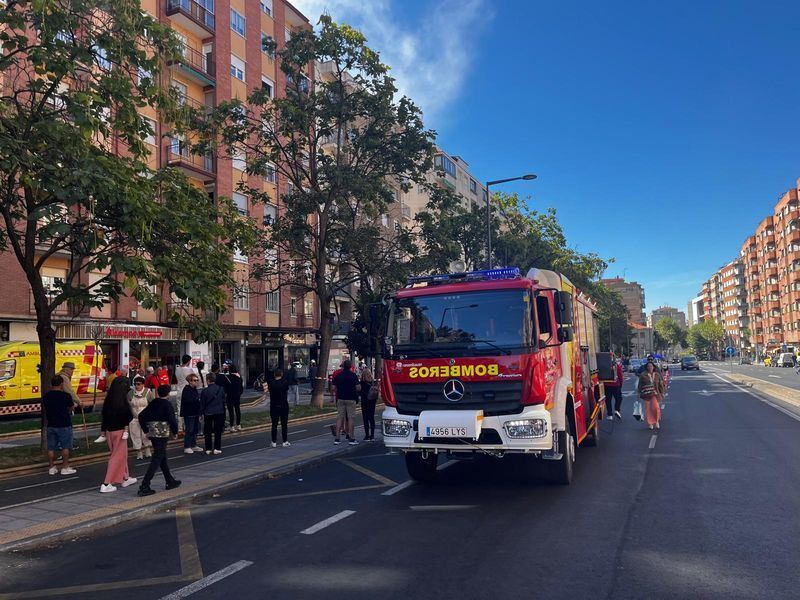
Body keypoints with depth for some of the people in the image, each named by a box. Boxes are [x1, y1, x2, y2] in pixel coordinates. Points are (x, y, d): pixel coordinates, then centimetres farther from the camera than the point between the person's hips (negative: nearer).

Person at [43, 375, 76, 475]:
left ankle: (52, 467, 16)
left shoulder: (46, 396, 2)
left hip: (51, 425, 5)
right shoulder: (66, 396, -13)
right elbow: (70, 408, -2)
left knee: (51, 448, 11)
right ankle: (65, 467, 7)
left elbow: (46, 410, 12)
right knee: (65, 447, 5)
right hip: (64, 425, -5)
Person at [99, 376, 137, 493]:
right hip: (119, 430, -7)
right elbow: (126, 416, -19)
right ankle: (106, 484, 1)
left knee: (122, 454, 20)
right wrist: (126, 430, -12)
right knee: (117, 456, 2)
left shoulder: (109, 399, 4)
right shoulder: (122, 400, -16)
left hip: (109, 430, 7)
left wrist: (104, 430, 15)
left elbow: (104, 414, 9)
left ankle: (125, 478, 32)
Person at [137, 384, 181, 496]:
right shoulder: (167, 404, -11)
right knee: (156, 460, -6)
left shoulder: (153, 403, 9)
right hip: (163, 435, -8)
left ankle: (170, 481, 31)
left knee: (162, 458, 18)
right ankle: (144, 486, -11)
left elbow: (141, 416, 11)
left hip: (152, 434, 8)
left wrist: (146, 430, 16)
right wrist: (175, 431, -1)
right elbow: (172, 420, -17)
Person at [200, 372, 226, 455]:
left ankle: (208, 449, 13)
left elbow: (202, 404, -3)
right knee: (218, 431, 7)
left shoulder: (204, 391, -10)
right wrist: (223, 411, 18)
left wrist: (201, 414, 10)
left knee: (208, 432, 11)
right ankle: (217, 448, 7)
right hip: (219, 413, 1)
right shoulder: (221, 389, -4)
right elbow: (223, 401, 5)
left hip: (208, 413, -1)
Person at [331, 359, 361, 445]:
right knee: (351, 418, 1)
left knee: (339, 418, 7)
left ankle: (337, 438, 6)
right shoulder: (353, 375, -6)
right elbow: (358, 388, -11)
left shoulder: (338, 375, 3)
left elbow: (333, 388, 1)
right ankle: (351, 438, 2)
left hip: (340, 399, 3)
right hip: (351, 399, -3)